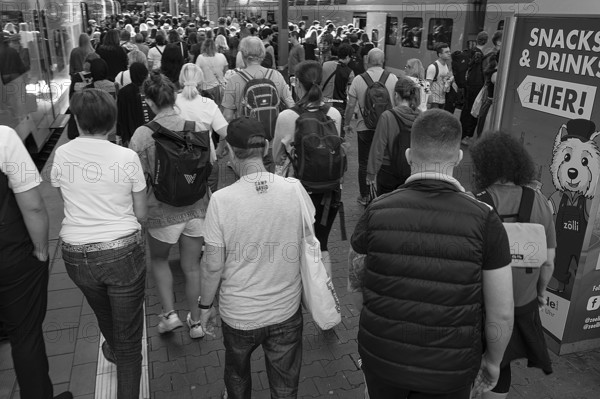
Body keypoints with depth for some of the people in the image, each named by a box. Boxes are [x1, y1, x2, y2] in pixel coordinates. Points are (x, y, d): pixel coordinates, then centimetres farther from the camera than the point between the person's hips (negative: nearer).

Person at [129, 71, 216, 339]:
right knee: (192, 266, 18)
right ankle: (196, 322, 30)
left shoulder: (142, 135, -17)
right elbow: (211, 164, 3)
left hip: (163, 211, -2)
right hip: (196, 207, 3)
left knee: (159, 259, 26)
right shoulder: (197, 125, -9)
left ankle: (169, 313, 20)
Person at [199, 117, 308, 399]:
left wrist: (205, 305, 3)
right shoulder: (295, 189, -14)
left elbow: (213, 265, -13)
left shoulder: (221, 200, -20)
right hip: (286, 311, 2)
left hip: (239, 315, -1)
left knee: (237, 374, 30)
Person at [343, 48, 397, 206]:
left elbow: (350, 105, -4)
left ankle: (365, 196, 20)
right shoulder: (393, 78, -4)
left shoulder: (358, 80, -7)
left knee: (364, 163, 12)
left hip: (365, 127, -1)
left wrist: (346, 123, 10)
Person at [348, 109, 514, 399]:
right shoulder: (484, 220, -17)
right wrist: (492, 361, 8)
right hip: (448, 373, -1)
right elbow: (501, 314, -11)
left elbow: (356, 288, -1)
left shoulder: (377, 212, -13)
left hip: (381, 357, 1)